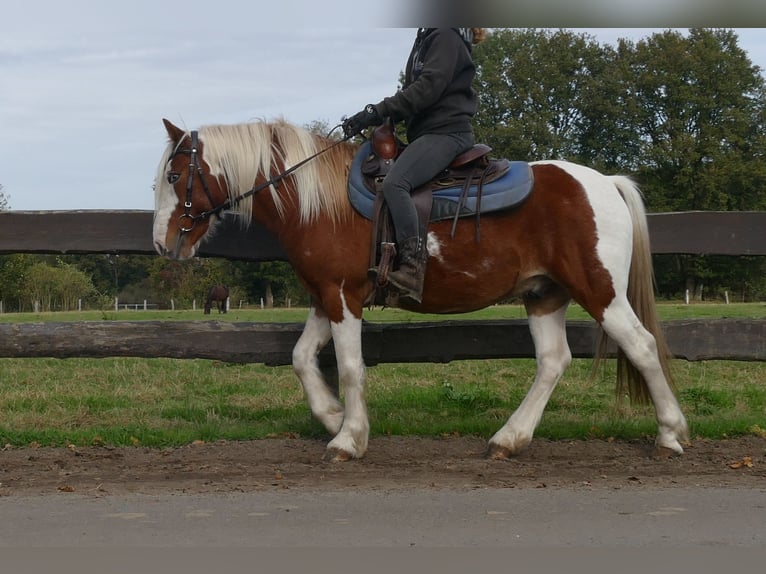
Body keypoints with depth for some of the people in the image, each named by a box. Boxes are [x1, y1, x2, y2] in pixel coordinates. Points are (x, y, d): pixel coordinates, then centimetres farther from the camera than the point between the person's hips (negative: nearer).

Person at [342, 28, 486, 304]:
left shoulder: (446, 37, -7)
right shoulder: (427, 39, 22)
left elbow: (428, 87, -18)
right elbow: (413, 90, 20)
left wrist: (378, 111, -21)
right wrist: (377, 116, 4)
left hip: (445, 132, -11)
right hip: (427, 131, 11)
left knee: (394, 183, -30)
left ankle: (413, 267, -35)